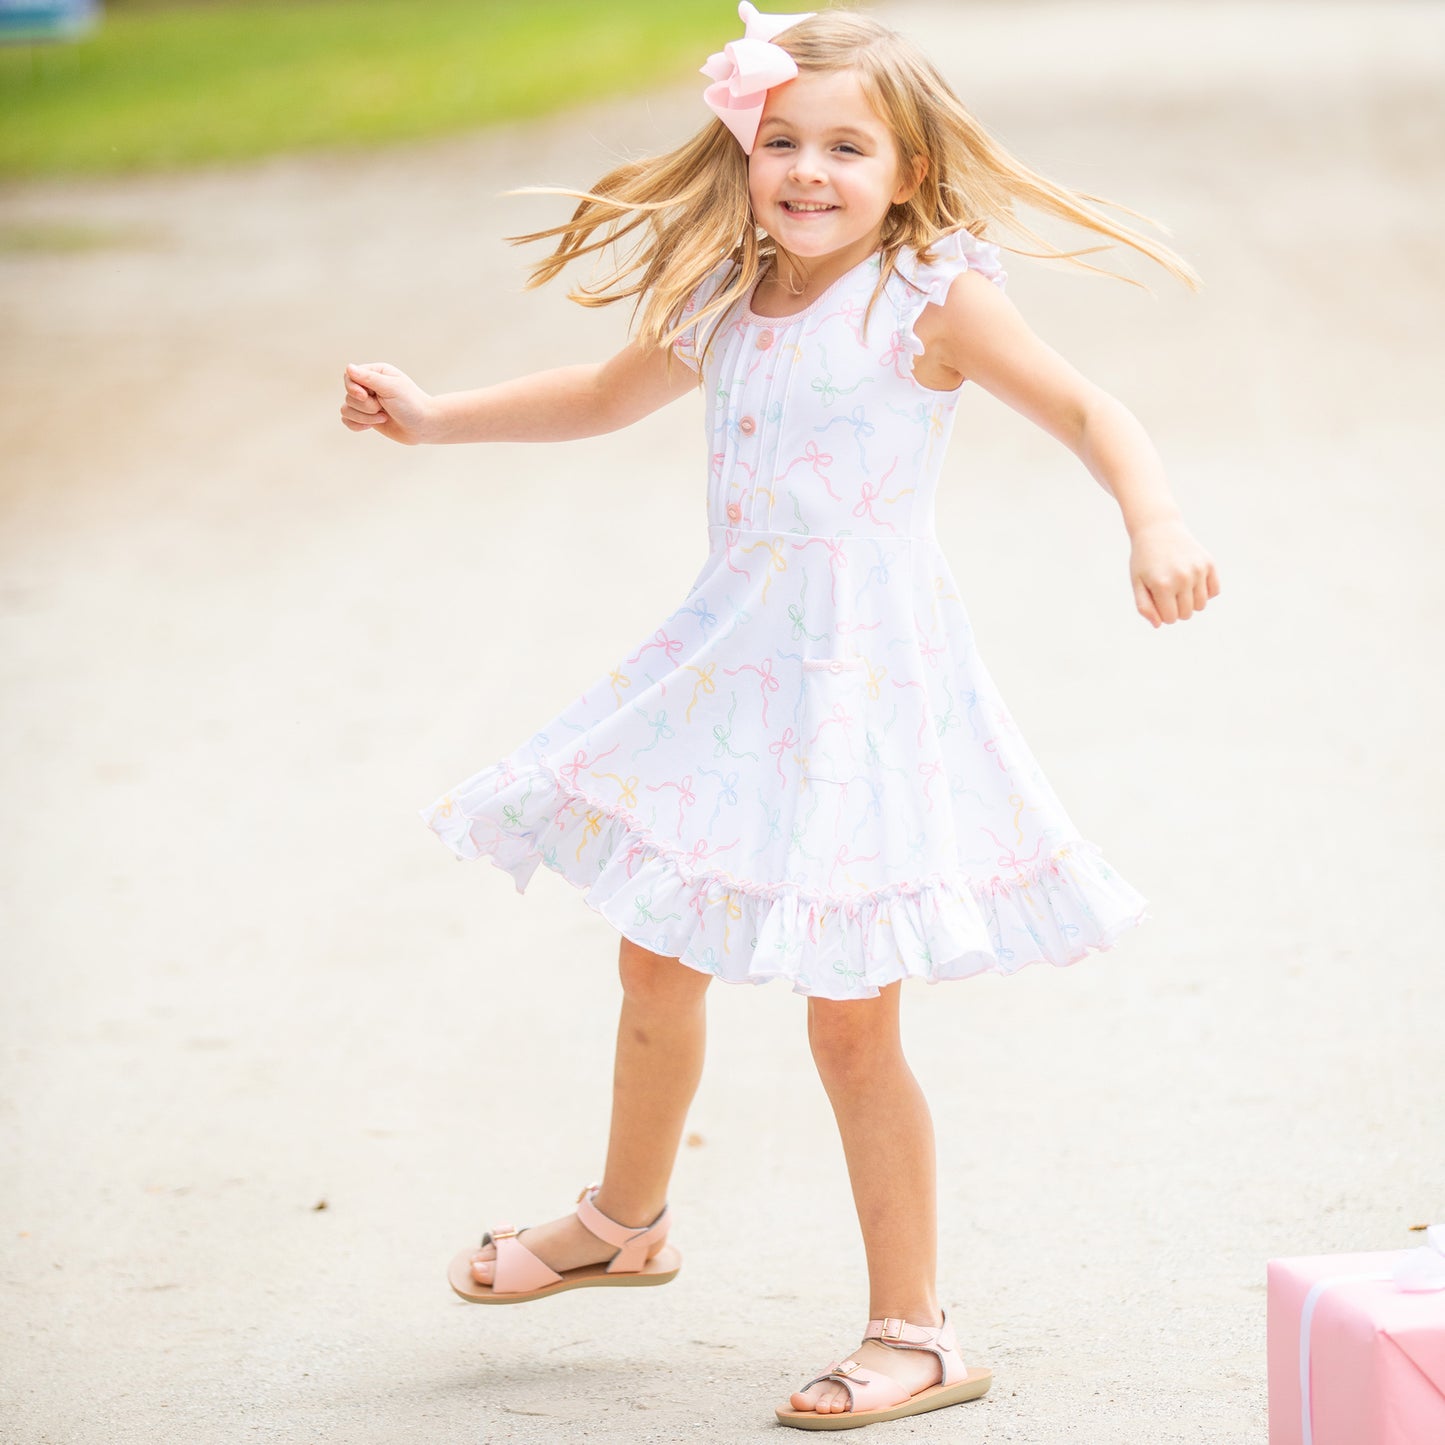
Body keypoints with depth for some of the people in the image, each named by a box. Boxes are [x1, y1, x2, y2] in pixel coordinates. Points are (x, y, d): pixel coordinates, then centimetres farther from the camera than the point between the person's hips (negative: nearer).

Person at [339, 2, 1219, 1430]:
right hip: (729, 668, 7)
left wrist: (1156, 523, -31)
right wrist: (430, 417, 20)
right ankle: (624, 1220, 46)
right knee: (656, 962, 20)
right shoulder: (723, 307, 6)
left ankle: (913, 1332, 11)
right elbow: (603, 397, 23)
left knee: (850, 1022, -3)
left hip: (867, 681, -7)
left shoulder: (932, 297, -11)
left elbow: (1083, 410, -13)